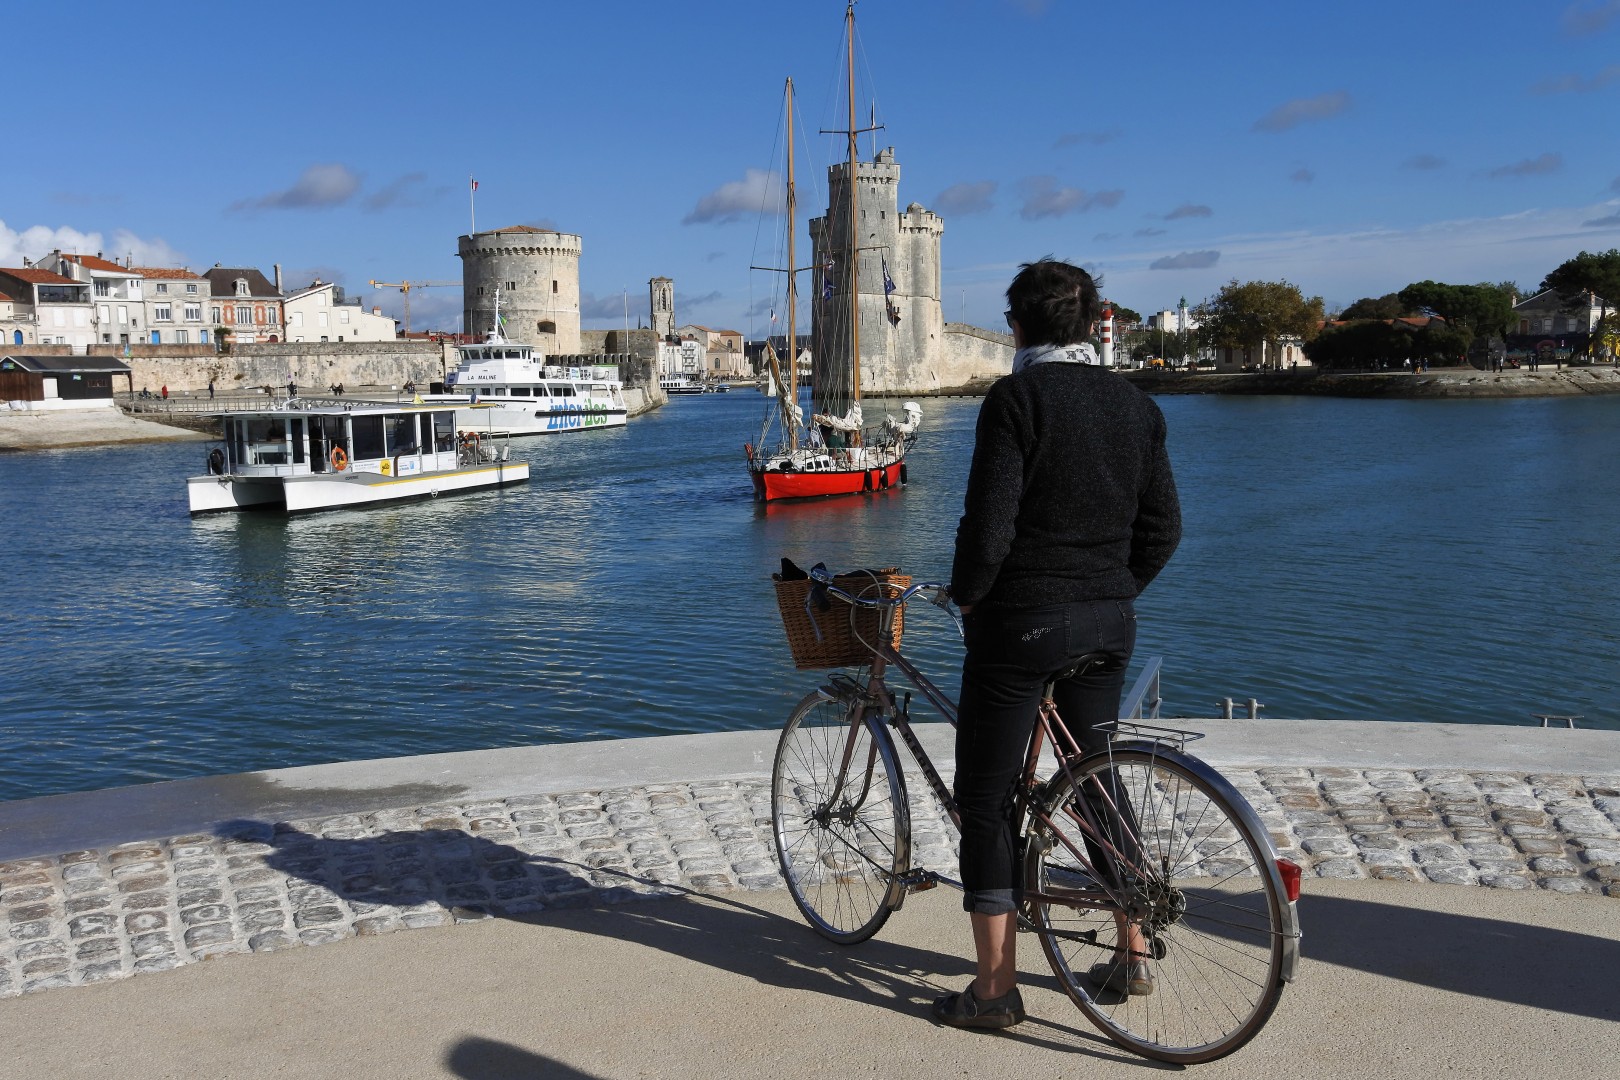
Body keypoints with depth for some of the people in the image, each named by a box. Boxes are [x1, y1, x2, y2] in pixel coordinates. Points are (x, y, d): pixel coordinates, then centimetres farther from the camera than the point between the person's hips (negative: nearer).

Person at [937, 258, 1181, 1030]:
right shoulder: (1135, 405, 7)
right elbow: (1162, 526, 8)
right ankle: (1132, 956, 30)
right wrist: (1113, 591, 17)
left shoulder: (1017, 399, -12)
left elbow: (989, 523, -18)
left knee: (986, 799, 4)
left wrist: (966, 594, -2)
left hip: (1020, 621, -7)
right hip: (1108, 623, 7)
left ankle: (994, 990, 9)